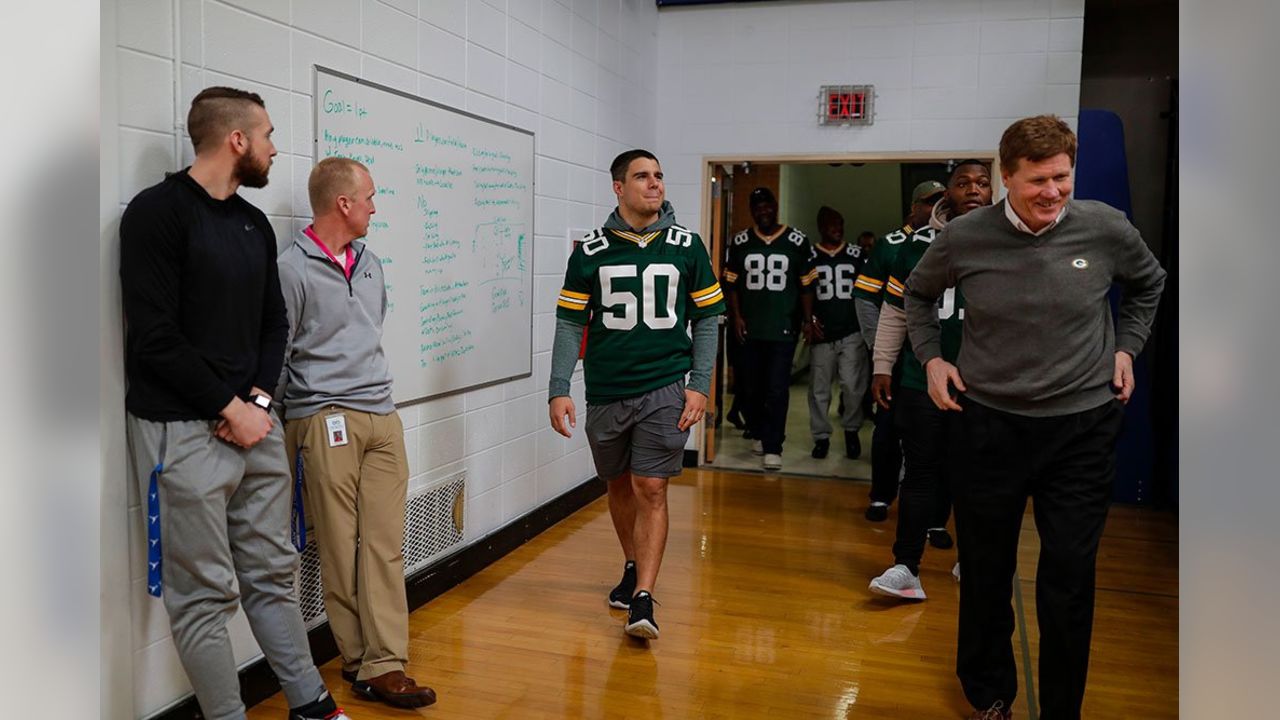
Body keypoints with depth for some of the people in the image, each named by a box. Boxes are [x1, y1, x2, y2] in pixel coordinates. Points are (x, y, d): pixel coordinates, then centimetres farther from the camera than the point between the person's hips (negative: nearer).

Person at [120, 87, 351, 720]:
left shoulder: (255, 224, 13)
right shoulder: (158, 212, -10)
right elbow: (154, 337, -16)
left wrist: (260, 398, -1)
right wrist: (233, 408, -13)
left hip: (255, 423, 7)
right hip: (185, 432, -7)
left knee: (273, 575, 15)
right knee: (204, 596, 1)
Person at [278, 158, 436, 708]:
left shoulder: (369, 262, 15)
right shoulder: (293, 268, -8)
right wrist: (290, 427, -6)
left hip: (383, 418, 7)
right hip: (325, 420, -6)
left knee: (385, 545, 1)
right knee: (340, 550, 1)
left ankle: (384, 664, 3)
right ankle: (359, 658, 13)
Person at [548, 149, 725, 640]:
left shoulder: (687, 246, 2)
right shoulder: (590, 252, 1)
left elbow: (706, 319, 6)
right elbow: (570, 325, 2)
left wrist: (700, 385, -3)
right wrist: (559, 390, -6)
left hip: (665, 388, -2)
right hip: (606, 391, 2)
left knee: (651, 489, -8)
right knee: (619, 485, 15)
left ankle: (642, 600, -4)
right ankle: (632, 568, 38)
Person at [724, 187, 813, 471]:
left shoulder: (797, 241, 0)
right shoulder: (741, 242, 5)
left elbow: (806, 285, 5)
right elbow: (731, 283, 10)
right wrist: (736, 316, -1)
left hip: (784, 328, -3)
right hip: (750, 328, 3)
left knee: (777, 389, -7)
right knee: (754, 386, 13)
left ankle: (772, 447, -4)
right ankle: (758, 433, 31)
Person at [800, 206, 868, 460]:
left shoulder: (857, 255, 7)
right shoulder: (809, 256, 5)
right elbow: (805, 291, 5)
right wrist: (807, 320, -7)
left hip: (852, 333, 0)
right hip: (822, 334, 0)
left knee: (853, 386, -6)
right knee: (819, 389, 4)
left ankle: (851, 430, 15)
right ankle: (821, 437, 15)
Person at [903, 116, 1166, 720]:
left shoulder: (1106, 229, -7)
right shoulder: (964, 238, -9)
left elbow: (1149, 284, 15)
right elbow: (918, 293, 12)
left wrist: (1126, 347, 6)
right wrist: (930, 356, 2)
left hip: (1083, 426, 0)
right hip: (988, 422, 0)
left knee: (1070, 579, 4)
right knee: (985, 573, 13)